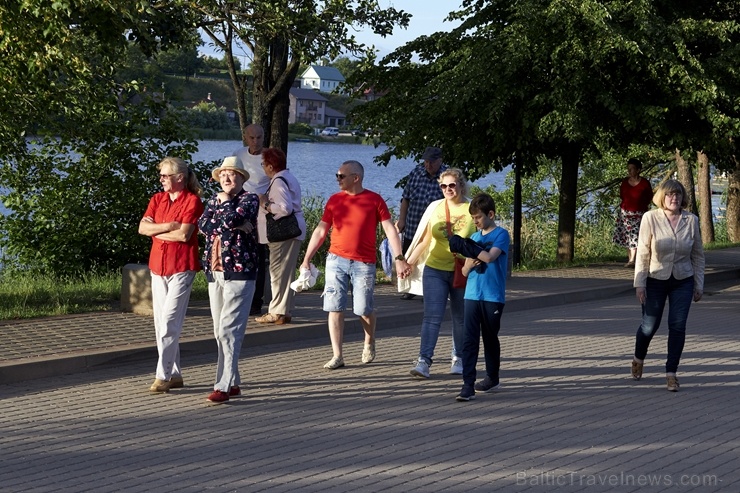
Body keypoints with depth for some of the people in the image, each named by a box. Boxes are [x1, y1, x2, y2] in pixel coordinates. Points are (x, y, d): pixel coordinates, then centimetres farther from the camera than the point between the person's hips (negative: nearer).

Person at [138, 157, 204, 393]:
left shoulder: (192, 201, -7)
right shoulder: (157, 199, 12)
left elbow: (183, 234, -18)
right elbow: (142, 227, 1)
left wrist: (155, 230, -5)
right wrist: (168, 226, -13)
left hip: (181, 268, -7)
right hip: (158, 267, 7)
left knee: (169, 322, -11)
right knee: (161, 323, 8)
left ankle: (163, 376, -9)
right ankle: (175, 374, 16)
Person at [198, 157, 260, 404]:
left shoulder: (249, 199, -1)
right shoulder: (214, 200, 17)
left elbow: (231, 219, -20)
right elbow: (203, 224, -2)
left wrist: (224, 201, -3)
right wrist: (235, 226, -11)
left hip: (239, 272, -7)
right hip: (215, 272, 7)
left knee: (229, 330, -13)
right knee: (220, 333, 9)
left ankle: (224, 386, -14)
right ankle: (233, 383, 17)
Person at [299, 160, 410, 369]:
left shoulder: (374, 200, 0)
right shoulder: (334, 200, 9)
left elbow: (390, 229, -3)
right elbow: (320, 231, 12)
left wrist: (399, 258, -12)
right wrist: (306, 259, 8)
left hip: (364, 263, -3)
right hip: (336, 259, 3)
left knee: (363, 309, 0)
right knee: (334, 308, -3)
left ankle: (369, 344, 29)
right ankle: (337, 356, 1)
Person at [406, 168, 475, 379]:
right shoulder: (435, 207, 2)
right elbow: (424, 238, 7)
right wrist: (410, 262, 2)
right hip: (435, 269, 0)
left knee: (460, 318, 11)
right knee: (432, 316, -8)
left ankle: (458, 359, 26)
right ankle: (424, 361, -12)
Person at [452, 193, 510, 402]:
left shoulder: (500, 234, -4)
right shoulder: (474, 237, 13)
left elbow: (490, 257, -22)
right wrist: (469, 264, -6)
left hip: (493, 297, -4)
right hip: (472, 296, 4)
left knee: (490, 338, 9)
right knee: (469, 340, -6)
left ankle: (492, 378, 26)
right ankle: (468, 385, -11)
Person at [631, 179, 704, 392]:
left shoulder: (691, 220, -3)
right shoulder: (650, 218, -10)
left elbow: (698, 255, 5)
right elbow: (642, 253, -8)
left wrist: (699, 285, 5)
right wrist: (639, 283, -11)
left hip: (683, 281, 2)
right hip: (655, 280, -2)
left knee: (678, 326, -5)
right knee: (649, 326, 4)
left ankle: (671, 372, 4)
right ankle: (638, 359, 34)